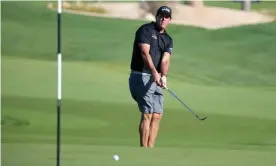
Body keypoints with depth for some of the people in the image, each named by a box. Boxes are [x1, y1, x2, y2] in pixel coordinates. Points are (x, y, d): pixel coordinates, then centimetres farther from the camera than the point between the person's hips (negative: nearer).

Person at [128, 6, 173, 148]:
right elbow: (145, 53, -17)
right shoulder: (145, 30, -5)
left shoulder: (168, 39, 14)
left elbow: (165, 59, -2)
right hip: (141, 76, -7)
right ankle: (143, 151, -13)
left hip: (156, 79, 7)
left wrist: (163, 76, -22)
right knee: (148, 113, -13)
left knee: (157, 115, 2)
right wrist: (154, 72, -29)